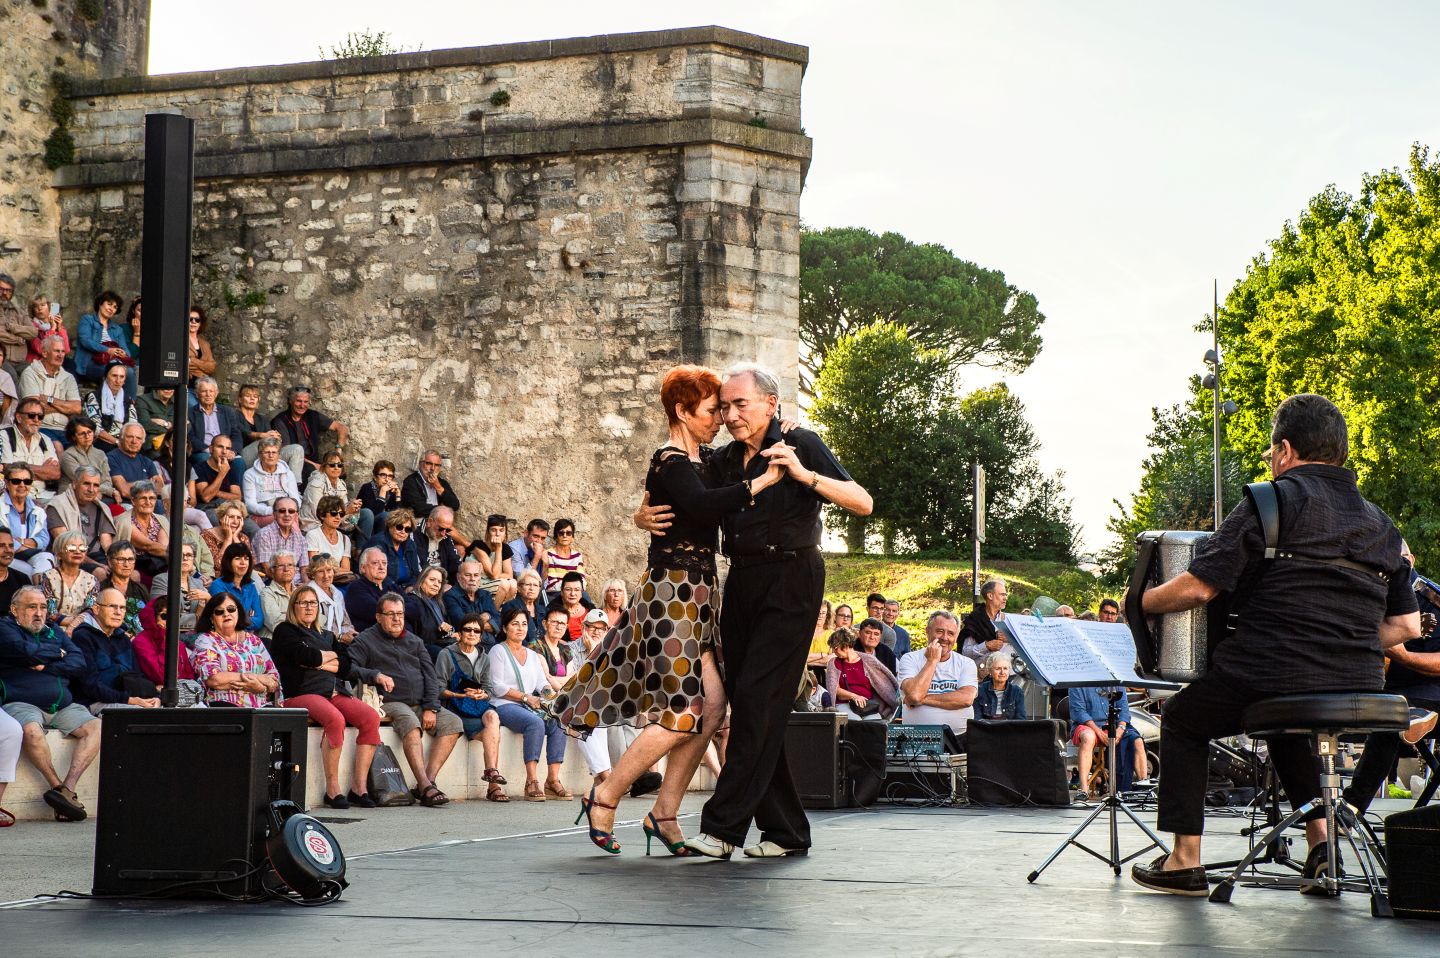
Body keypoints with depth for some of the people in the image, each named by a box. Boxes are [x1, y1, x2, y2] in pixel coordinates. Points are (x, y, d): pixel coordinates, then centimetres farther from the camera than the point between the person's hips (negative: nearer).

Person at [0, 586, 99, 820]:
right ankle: (58, 787, -28)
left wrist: (47, 667, -6)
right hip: (21, 703, -5)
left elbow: (79, 663, 9)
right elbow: (28, 652, -13)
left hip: (63, 707, 5)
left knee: (95, 728, -21)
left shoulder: (55, 633, 24)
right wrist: (58, 652, 5)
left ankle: (68, 787, -31)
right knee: (32, 731, -38)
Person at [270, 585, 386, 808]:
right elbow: (307, 656, -9)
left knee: (371, 718, -20)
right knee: (335, 719, -36)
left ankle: (359, 786, -20)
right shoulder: (285, 631, 10)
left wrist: (322, 663, -4)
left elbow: (346, 665, 11)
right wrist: (331, 655, 8)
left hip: (335, 692, 6)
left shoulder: (326, 635, 28)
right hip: (301, 694, -6)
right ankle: (332, 788, -28)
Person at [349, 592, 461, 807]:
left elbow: (430, 676, 14)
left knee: (452, 722, -18)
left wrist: (430, 708, -1)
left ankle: (428, 780, -25)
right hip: (390, 703, -6)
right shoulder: (365, 641, 7)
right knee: (410, 722, -36)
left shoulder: (414, 641, 21)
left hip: (421, 704, 6)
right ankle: (425, 786, -43)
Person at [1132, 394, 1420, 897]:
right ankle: (1319, 832, 17)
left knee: (1183, 717, 21)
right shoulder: (1380, 523, 16)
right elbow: (1406, 626, 15)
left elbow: (1198, 587, -10)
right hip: (1358, 690, 6)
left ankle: (1184, 861, 14)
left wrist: (1140, 601, 7)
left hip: (1273, 678, -6)